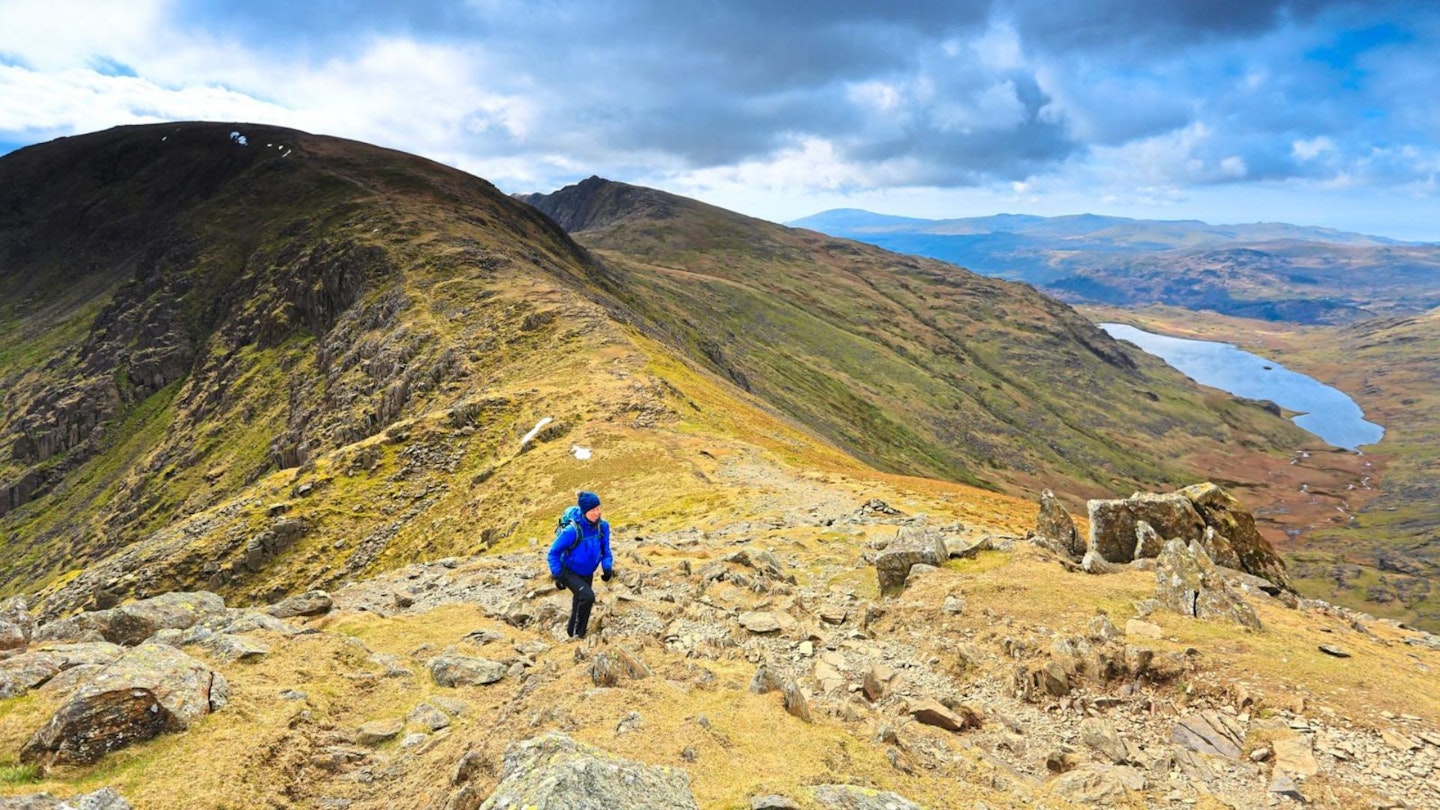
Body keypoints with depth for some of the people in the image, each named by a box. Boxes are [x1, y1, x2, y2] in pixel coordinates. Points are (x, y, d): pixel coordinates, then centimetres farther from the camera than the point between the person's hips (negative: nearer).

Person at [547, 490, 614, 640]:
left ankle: (573, 627, 48)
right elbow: (554, 552, -20)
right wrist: (558, 575, -22)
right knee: (587, 596, -25)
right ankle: (576, 632, -5)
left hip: (587, 573, 6)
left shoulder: (603, 526, -17)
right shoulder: (572, 530, -31)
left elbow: (605, 550, -1)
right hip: (569, 571, -6)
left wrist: (607, 567, -14)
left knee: (580, 600, 22)